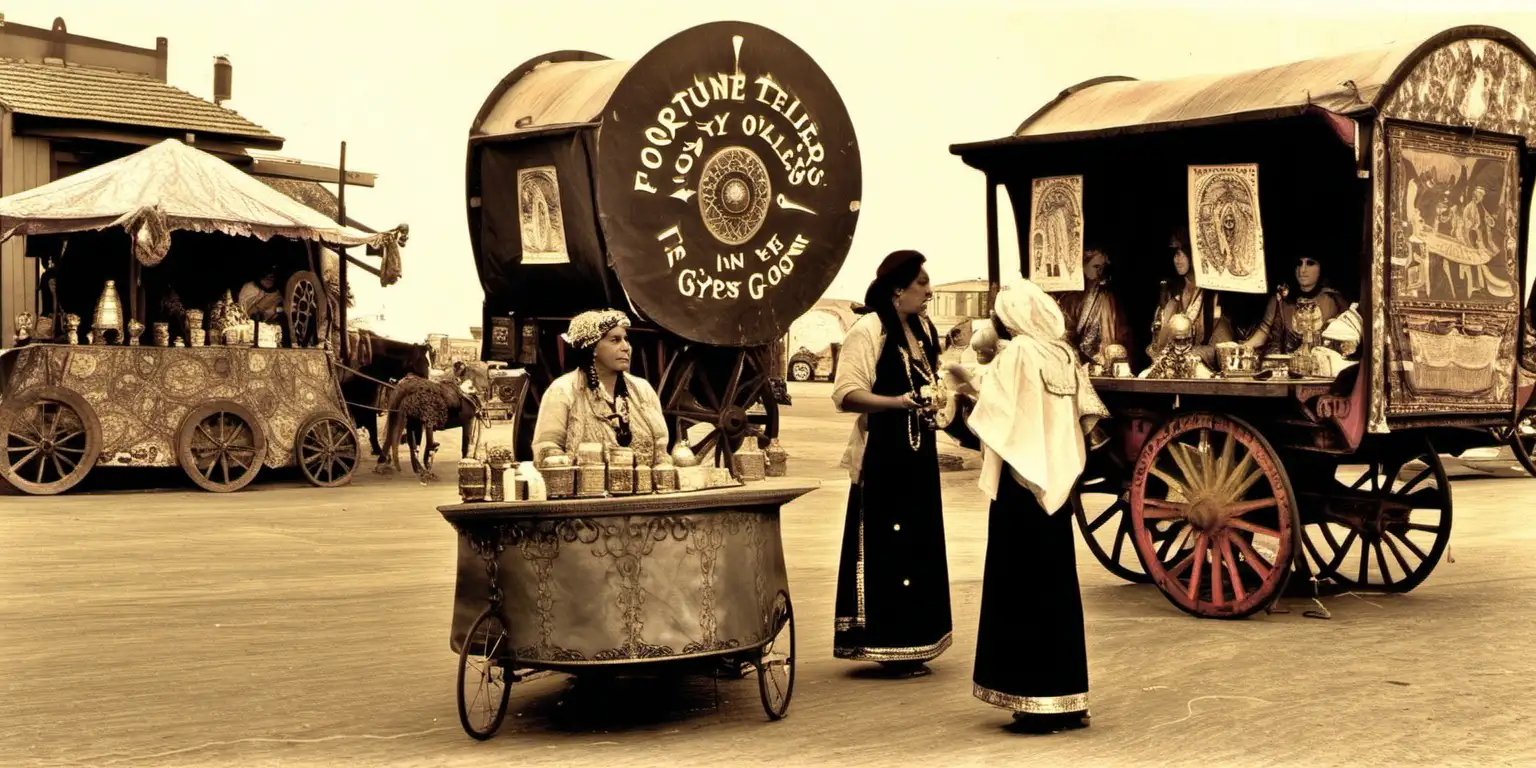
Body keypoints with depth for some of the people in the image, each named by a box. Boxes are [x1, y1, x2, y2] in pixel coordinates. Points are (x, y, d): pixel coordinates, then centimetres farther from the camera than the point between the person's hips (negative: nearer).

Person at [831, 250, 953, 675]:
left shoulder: (923, 329, 14)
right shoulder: (868, 330, -11)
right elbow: (845, 394, -20)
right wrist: (898, 401, -30)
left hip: (918, 453, 8)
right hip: (881, 453, -8)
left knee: (919, 544, 10)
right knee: (884, 548, -5)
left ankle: (909, 640, 19)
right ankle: (884, 643, 2)